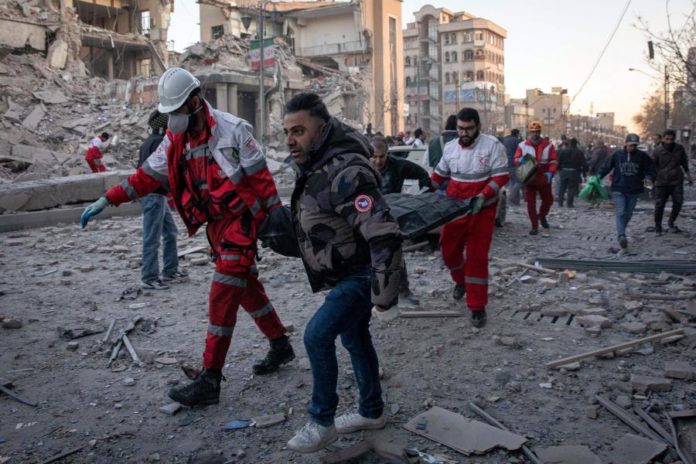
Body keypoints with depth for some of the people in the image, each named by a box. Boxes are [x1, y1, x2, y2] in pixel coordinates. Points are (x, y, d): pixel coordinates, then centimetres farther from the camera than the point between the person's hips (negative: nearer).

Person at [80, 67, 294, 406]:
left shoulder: (232, 130, -15)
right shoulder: (176, 140, 4)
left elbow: (261, 178, -14)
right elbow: (147, 175, 7)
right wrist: (106, 200, 0)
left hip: (241, 220, -7)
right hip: (215, 224, 7)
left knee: (222, 295, -10)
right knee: (246, 288, 15)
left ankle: (210, 380, -6)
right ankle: (280, 346, 33)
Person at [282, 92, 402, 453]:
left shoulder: (345, 172, -30)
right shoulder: (316, 165, 0)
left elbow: (384, 237, -36)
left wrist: (385, 298, -30)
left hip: (363, 274, -10)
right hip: (346, 273, 10)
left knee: (317, 335, -14)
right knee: (354, 337, 19)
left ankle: (321, 422, 4)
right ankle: (371, 412, 38)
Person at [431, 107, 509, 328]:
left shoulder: (492, 145, -10)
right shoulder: (450, 147, 4)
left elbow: (501, 175, -14)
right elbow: (439, 174, 16)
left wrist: (482, 196, -26)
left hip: (482, 211, -4)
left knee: (477, 257, -5)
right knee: (448, 250, 12)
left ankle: (477, 308, 5)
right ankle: (460, 281, 45)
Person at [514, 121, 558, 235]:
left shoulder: (548, 145, -1)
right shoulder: (522, 145, 0)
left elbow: (554, 160, 0)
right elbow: (516, 159, 1)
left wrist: (550, 172, -17)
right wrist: (520, 160, -24)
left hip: (544, 179, 1)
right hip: (529, 179, -1)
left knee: (548, 200, 13)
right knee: (531, 203, -1)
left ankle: (542, 216, 43)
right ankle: (534, 226, 9)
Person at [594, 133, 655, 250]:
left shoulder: (642, 156, 2)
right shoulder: (617, 154, -1)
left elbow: (651, 168, 9)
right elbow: (607, 166, 5)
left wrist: (650, 177, -7)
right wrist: (598, 176, -5)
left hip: (634, 190, 2)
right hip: (618, 189, -2)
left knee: (628, 213, 10)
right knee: (620, 212, -13)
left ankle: (621, 232, 27)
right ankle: (622, 236, -21)